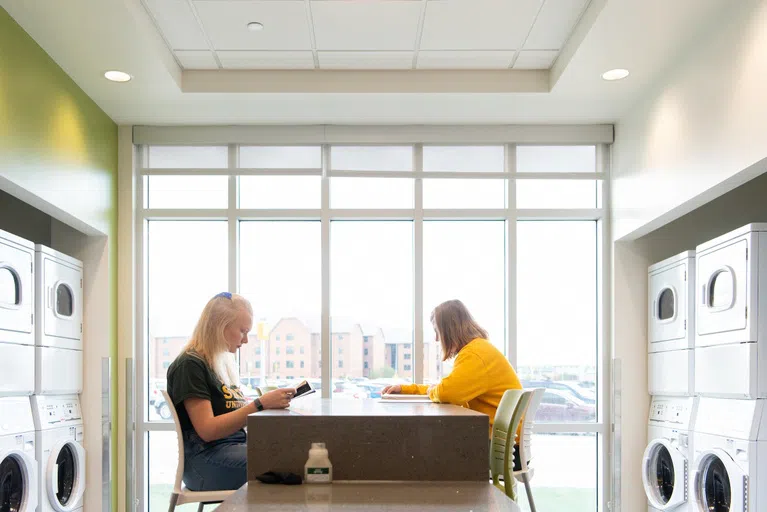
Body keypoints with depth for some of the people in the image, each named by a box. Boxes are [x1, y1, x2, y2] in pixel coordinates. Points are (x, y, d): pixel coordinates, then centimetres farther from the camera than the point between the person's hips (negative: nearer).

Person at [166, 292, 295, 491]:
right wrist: (260, 404, -20)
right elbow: (207, 430, -15)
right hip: (204, 460, -8)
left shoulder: (224, 362, 20)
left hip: (235, 448, 8)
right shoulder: (190, 365, -7)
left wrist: (272, 402, 4)